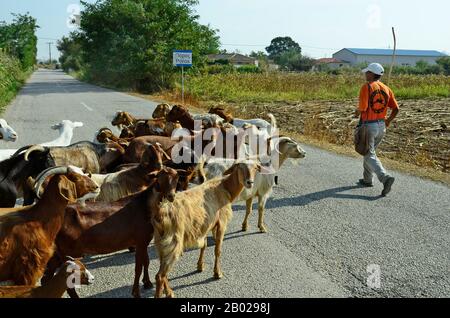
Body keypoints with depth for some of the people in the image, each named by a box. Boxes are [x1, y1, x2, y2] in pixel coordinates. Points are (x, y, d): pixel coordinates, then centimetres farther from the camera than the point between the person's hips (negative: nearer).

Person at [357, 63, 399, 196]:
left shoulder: (366, 87, -13)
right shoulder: (386, 89, 5)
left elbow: (362, 109, -21)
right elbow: (396, 109, 3)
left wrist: (357, 111, 2)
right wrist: (388, 121, 18)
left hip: (368, 126, -7)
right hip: (381, 126, 7)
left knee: (370, 156, -2)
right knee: (370, 151, 23)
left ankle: (385, 178, -21)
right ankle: (368, 179, 29)